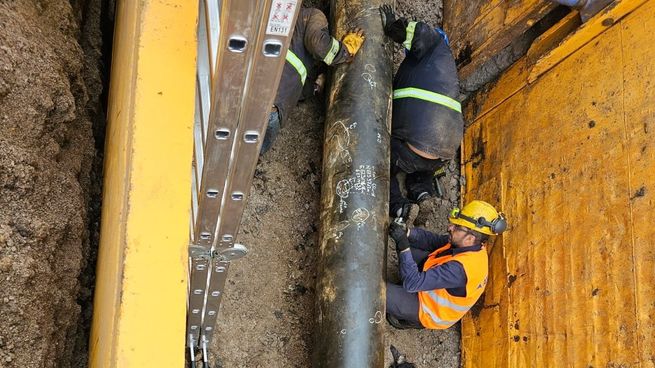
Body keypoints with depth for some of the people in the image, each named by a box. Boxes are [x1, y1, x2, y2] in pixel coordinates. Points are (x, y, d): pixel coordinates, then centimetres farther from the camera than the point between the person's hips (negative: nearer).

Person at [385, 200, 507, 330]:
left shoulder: (459, 268, -40)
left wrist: (403, 245, -37)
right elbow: (433, 240, -1)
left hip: (429, 313, -8)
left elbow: (412, 283, -38)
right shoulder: (473, 246, -13)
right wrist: (407, 233, -17)